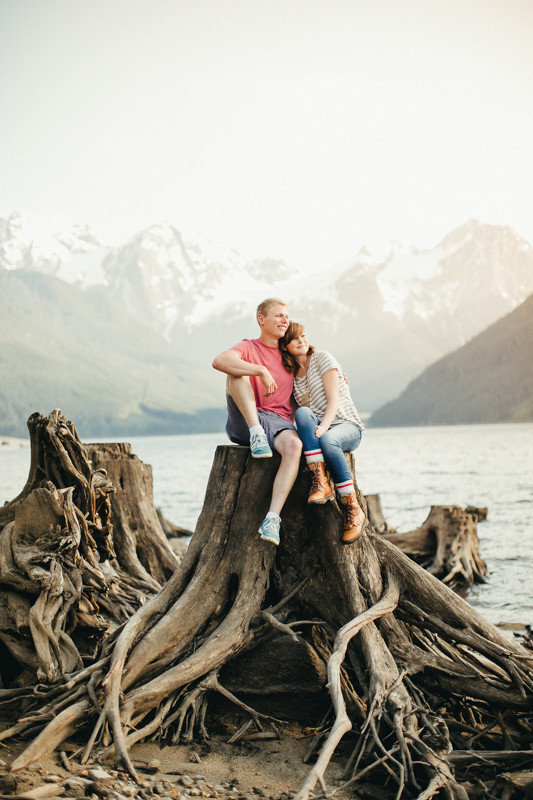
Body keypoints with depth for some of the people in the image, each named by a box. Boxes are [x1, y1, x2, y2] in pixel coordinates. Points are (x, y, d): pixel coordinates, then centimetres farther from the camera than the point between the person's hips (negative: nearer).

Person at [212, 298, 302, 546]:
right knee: (237, 372, -22)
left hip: (278, 421, 2)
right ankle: (256, 436, -31)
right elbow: (220, 361, -20)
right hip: (244, 422, -2)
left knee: (294, 446, -34)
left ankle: (272, 519, -43)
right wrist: (261, 372, -26)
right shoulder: (248, 348, 4)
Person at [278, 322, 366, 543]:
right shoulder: (292, 375, 15)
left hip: (347, 425, -3)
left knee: (327, 440, -40)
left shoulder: (322, 358, 0)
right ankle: (320, 483, -43)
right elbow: (292, 414, 12)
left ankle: (353, 510, -31)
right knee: (303, 413, -32)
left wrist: (323, 426, -29)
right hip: (317, 427, 3)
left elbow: (334, 399, -10)